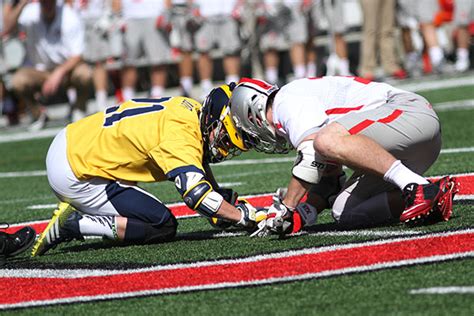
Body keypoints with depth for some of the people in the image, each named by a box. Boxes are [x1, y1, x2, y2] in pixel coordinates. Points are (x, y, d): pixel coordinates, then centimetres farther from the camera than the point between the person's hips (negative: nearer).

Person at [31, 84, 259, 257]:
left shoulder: (190, 110, 4)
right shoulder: (182, 135, -24)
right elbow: (197, 193, -31)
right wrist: (242, 216, -20)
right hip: (74, 176, -10)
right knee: (163, 228, -8)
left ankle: (76, 212, 12)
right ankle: (73, 224, -10)